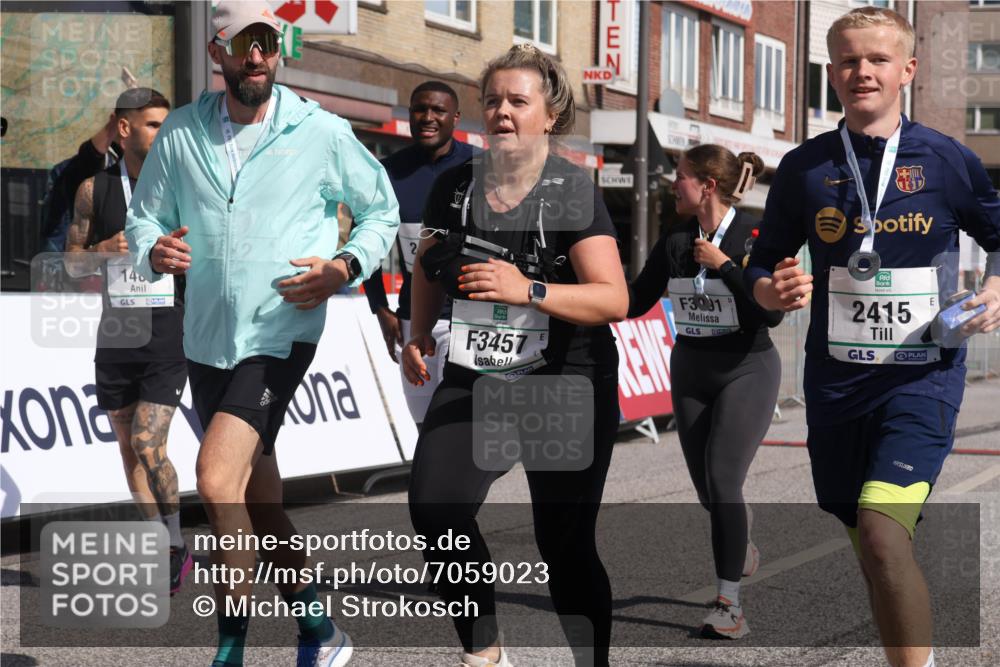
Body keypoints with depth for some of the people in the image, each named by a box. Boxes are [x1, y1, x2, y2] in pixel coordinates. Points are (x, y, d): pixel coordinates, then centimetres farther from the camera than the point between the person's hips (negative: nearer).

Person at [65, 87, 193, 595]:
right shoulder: (94, 189, 6)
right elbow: (70, 257, 10)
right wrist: (104, 249, -11)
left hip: (169, 334, -3)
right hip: (116, 336, 3)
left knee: (148, 446, -14)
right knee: (128, 447, 9)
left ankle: (177, 547, 3)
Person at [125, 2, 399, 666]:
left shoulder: (322, 133, -4)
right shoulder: (180, 133, 4)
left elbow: (382, 211, 8)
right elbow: (143, 216, 11)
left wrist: (345, 268, -9)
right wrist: (155, 250, -12)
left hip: (281, 336, -5)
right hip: (207, 342, 5)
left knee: (216, 479, -22)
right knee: (260, 509, 14)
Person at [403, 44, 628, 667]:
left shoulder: (573, 190, -8)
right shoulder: (455, 186, 5)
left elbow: (615, 300, -16)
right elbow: (428, 268, 24)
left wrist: (529, 291, -27)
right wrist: (420, 336, 11)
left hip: (566, 382, -3)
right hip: (476, 377, 4)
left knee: (565, 542, -2)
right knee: (435, 506, -18)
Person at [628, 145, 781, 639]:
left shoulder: (755, 237, -13)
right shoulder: (675, 241, 2)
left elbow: (772, 312, -20)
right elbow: (636, 301, 5)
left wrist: (725, 265, -21)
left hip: (745, 371, -5)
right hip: (691, 371, 5)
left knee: (722, 482, -16)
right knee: (708, 492, 10)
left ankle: (729, 605, -9)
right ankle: (740, 534, 45)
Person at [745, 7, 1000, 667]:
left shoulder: (946, 160, -1)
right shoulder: (803, 168, 4)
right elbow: (760, 272, 11)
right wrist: (776, 291, -11)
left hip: (922, 374, -3)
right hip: (835, 379, 4)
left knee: (881, 529, -24)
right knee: (871, 549, 13)